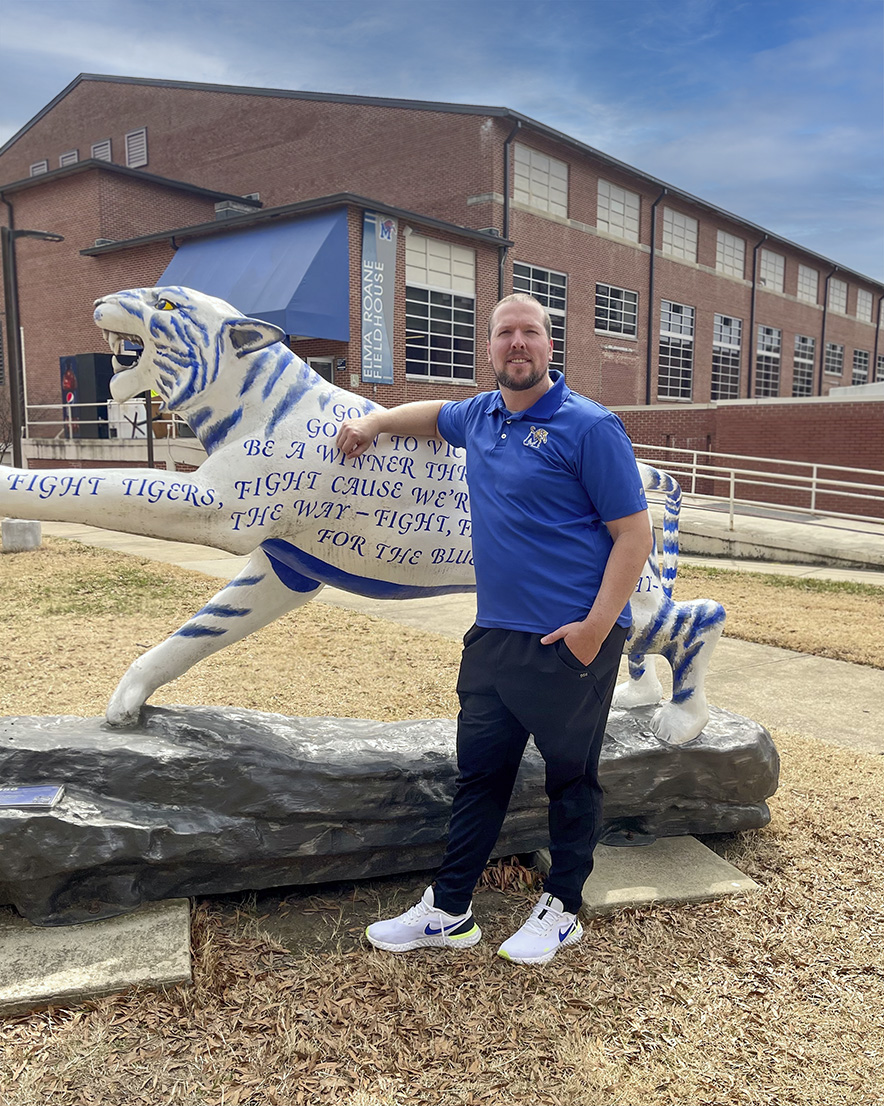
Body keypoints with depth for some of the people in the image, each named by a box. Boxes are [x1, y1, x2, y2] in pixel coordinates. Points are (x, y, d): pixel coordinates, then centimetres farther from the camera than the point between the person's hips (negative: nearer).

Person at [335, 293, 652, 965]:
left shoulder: (588, 426, -10)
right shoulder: (480, 416, 10)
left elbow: (634, 533, -12)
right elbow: (435, 413, 36)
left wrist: (597, 626, -18)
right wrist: (376, 421, 24)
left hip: (572, 640, -6)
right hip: (495, 632, 7)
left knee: (572, 776, 10)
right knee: (480, 770, 13)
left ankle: (563, 909, 29)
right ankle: (449, 911, 26)